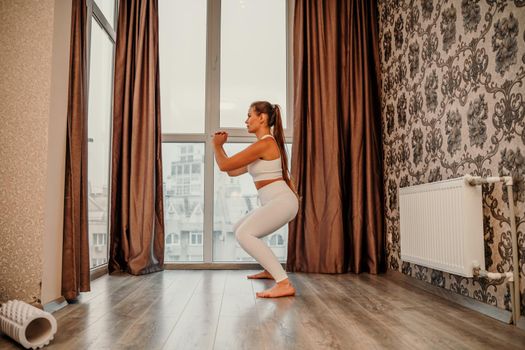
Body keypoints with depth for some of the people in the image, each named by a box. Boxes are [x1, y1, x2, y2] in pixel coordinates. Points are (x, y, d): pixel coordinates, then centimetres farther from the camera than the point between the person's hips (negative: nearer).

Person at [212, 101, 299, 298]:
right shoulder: (266, 144, 18)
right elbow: (233, 171, 22)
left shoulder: (263, 144, -15)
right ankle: (270, 269, 33)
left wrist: (216, 145, 7)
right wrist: (220, 146, 22)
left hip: (281, 201, -11)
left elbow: (224, 165, -12)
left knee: (244, 234, -26)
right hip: (276, 202, 11)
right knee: (239, 229, 22)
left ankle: (284, 284, -29)